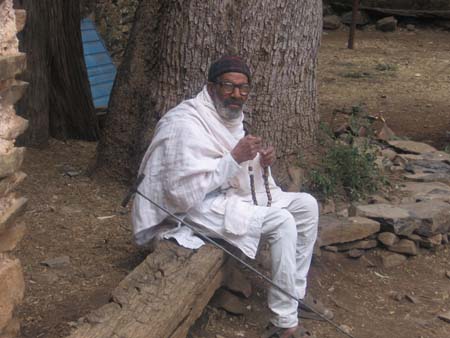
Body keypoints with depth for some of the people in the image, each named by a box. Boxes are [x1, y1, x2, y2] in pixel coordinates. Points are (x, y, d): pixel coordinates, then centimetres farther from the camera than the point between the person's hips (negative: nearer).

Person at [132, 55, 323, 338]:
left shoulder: (230, 115, 6)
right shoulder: (185, 124, -22)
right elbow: (185, 191, -29)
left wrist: (261, 160, -5)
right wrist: (235, 158, -29)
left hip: (234, 195, 10)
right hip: (198, 207, -9)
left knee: (306, 205, 2)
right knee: (281, 222, -24)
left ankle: (295, 295, 10)